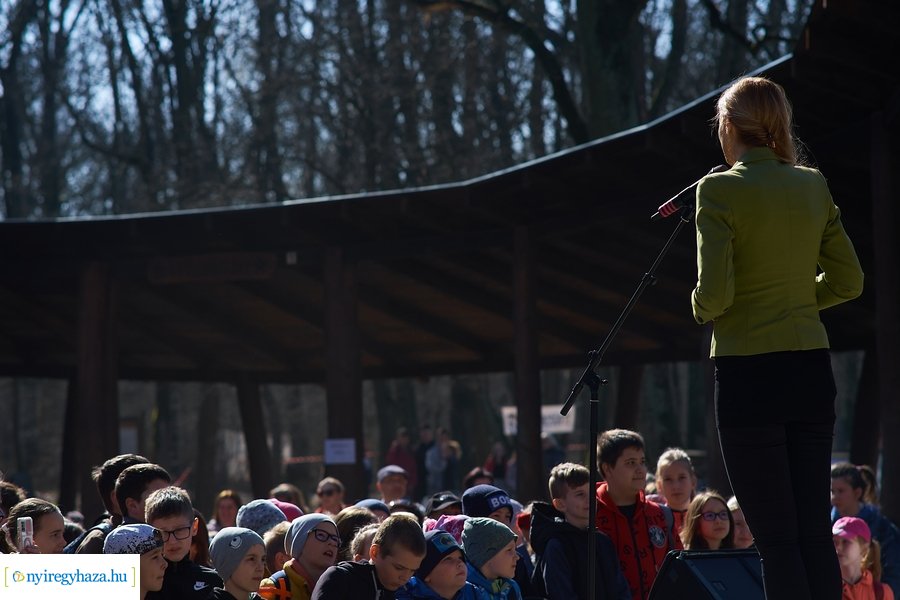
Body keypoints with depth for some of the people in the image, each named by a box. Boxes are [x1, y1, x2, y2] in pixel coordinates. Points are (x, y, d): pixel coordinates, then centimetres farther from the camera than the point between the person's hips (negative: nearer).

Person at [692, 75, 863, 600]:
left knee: (776, 537, -3)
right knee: (815, 531, 9)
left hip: (749, 372, -5)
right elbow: (848, 281, 11)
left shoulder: (719, 190, -10)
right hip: (811, 366, 5)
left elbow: (715, 293, -15)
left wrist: (701, 310, 6)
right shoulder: (813, 186, 7)